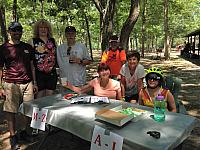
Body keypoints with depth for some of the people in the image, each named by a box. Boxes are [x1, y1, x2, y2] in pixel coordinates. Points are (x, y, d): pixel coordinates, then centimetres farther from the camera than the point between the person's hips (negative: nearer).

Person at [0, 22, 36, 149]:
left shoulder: (28, 47, 12)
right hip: (11, 84, -3)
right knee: (11, 111, 2)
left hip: (27, 83, 3)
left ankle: (24, 132, 25)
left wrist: (34, 82, 10)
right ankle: (13, 136, 16)